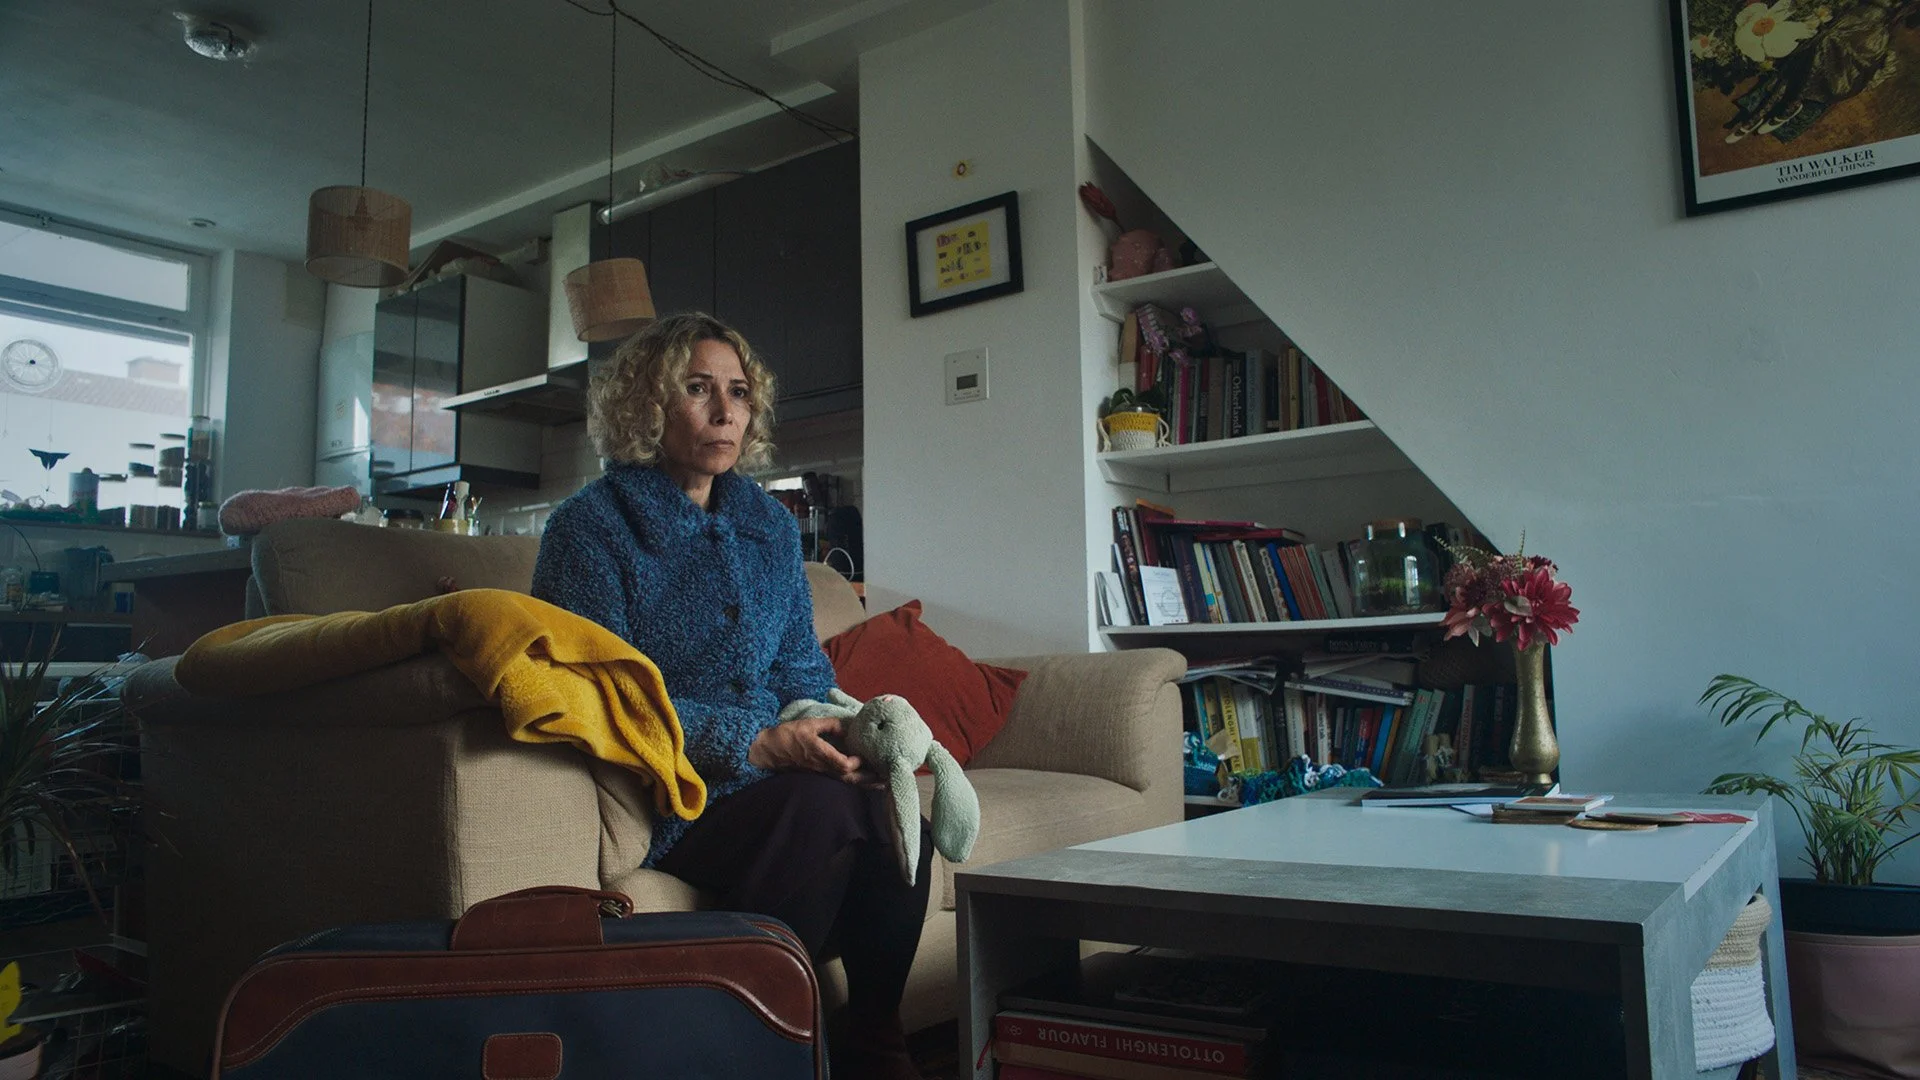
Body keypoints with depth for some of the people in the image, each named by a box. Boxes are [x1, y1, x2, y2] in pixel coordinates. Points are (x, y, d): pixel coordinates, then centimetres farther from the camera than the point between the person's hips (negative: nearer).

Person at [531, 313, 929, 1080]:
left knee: (894, 819, -26)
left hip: (770, 778, 5)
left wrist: (845, 732, -9)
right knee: (822, 805, -32)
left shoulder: (770, 526, 16)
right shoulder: (591, 524, -2)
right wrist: (756, 743, -23)